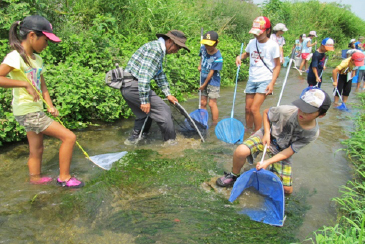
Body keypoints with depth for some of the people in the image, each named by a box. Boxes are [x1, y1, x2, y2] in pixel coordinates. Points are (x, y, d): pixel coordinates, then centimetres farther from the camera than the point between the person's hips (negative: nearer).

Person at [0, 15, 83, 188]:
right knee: (69, 137, -8)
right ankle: (64, 177, 7)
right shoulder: (16, 57, -17)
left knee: (37, 150, 19)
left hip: (35, 111, 9)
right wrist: (25, 84, -26)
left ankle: (35, 179, 37)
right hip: (27, 112, -8)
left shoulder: (36, 59, 9)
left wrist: (50, 106, 4)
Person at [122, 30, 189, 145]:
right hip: (134, 85, -11)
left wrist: (168, 94, 24)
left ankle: (133, 139, 31)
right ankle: (171, 141, 6)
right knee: (163, 110, -5)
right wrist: (145, 100, -23)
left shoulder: (159, 50, 19)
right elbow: (144, 75, -24)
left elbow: (160, 75, 28)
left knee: (144, 113, 23)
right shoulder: (156, 48, -15)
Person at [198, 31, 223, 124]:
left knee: (212, 103, -7)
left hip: (213, 82, -6)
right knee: (203, 103, 12)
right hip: (203, 80, 6)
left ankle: (215, 124, 3)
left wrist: (204, 85, -12)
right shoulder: (203, 49, -5)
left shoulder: (218, 57, -23)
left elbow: (211, 72, -18)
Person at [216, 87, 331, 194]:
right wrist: (267, 133, -17)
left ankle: (270, 169, 28)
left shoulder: (313, 133, -21)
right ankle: (234, 176, -2)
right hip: (267, 137, -2)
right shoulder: (286, 111, -29)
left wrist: (267, 162, -27)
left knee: (287, 190, -1)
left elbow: (288, 152, -18)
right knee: (241, 151, -33)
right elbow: (266, 112, -6)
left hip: (282, 151, 2)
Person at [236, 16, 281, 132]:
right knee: (248, 108, 9)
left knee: (254, 108, -14)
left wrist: (272, 83, -14)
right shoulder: (252, 42, 5)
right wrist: (240, 57, 1)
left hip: (265, 80, -5)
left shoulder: (273, 45, -9)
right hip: (252, 80, 6)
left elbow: (277, 66, -4)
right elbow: (246, 53, 25)